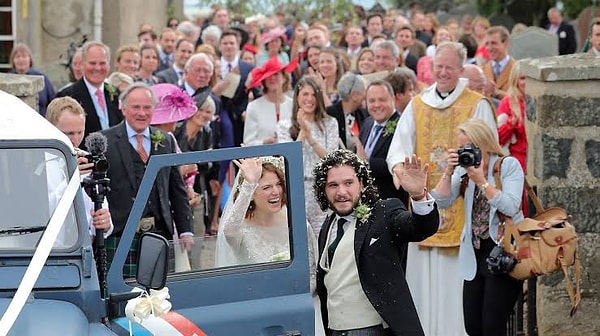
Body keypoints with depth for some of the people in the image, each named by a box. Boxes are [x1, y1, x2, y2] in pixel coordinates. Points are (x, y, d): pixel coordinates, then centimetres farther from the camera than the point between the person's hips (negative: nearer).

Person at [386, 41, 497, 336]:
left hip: (463, 205, -3)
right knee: (426, 276, 4)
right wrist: (399, 165, -21)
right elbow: (399, 145, 1)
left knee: (457, 276, -5)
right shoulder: (417, 105, 11)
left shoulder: (477, 105, 2)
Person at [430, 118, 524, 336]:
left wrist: (481, 181, -19)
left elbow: (510, 207, -18)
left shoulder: (509, 165, -6)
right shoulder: (464, 169, 9)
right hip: (475, 255, 6)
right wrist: (448, 172, -12)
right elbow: (442, 202, 0)